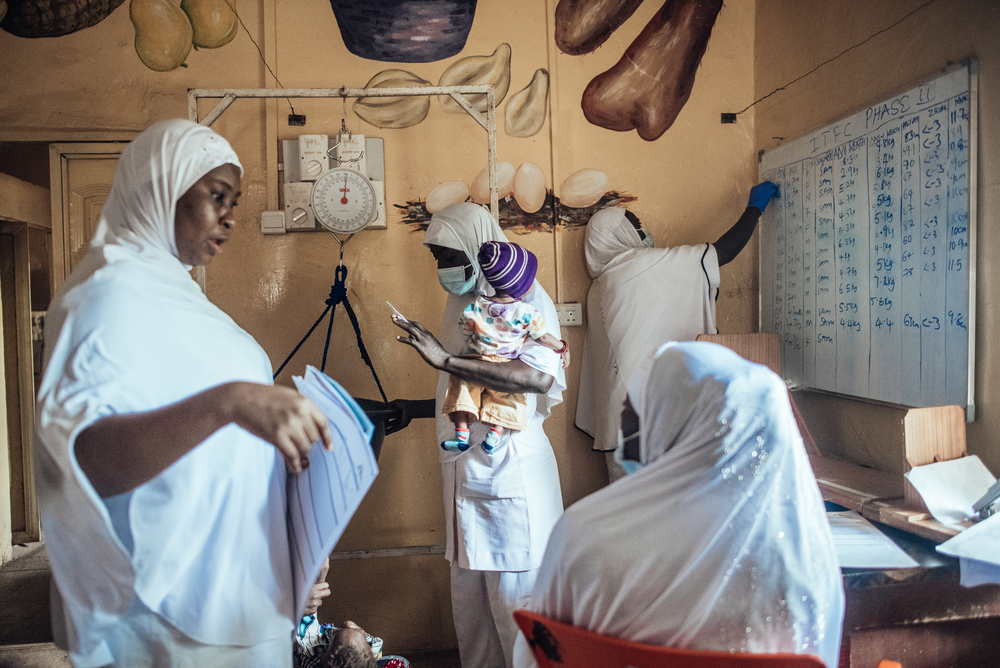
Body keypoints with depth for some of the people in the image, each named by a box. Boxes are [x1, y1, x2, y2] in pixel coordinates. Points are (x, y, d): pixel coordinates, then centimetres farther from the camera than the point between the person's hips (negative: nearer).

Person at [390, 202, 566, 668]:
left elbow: (541, 377, -26)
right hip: (466, 471, 8)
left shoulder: (523, 295, -8)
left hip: (511, 470, -7)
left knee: (517, 604, 2)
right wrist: (415, 410, 13)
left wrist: (446, 359, -29)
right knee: (469, 603, 13)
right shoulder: (462, 301, 16)